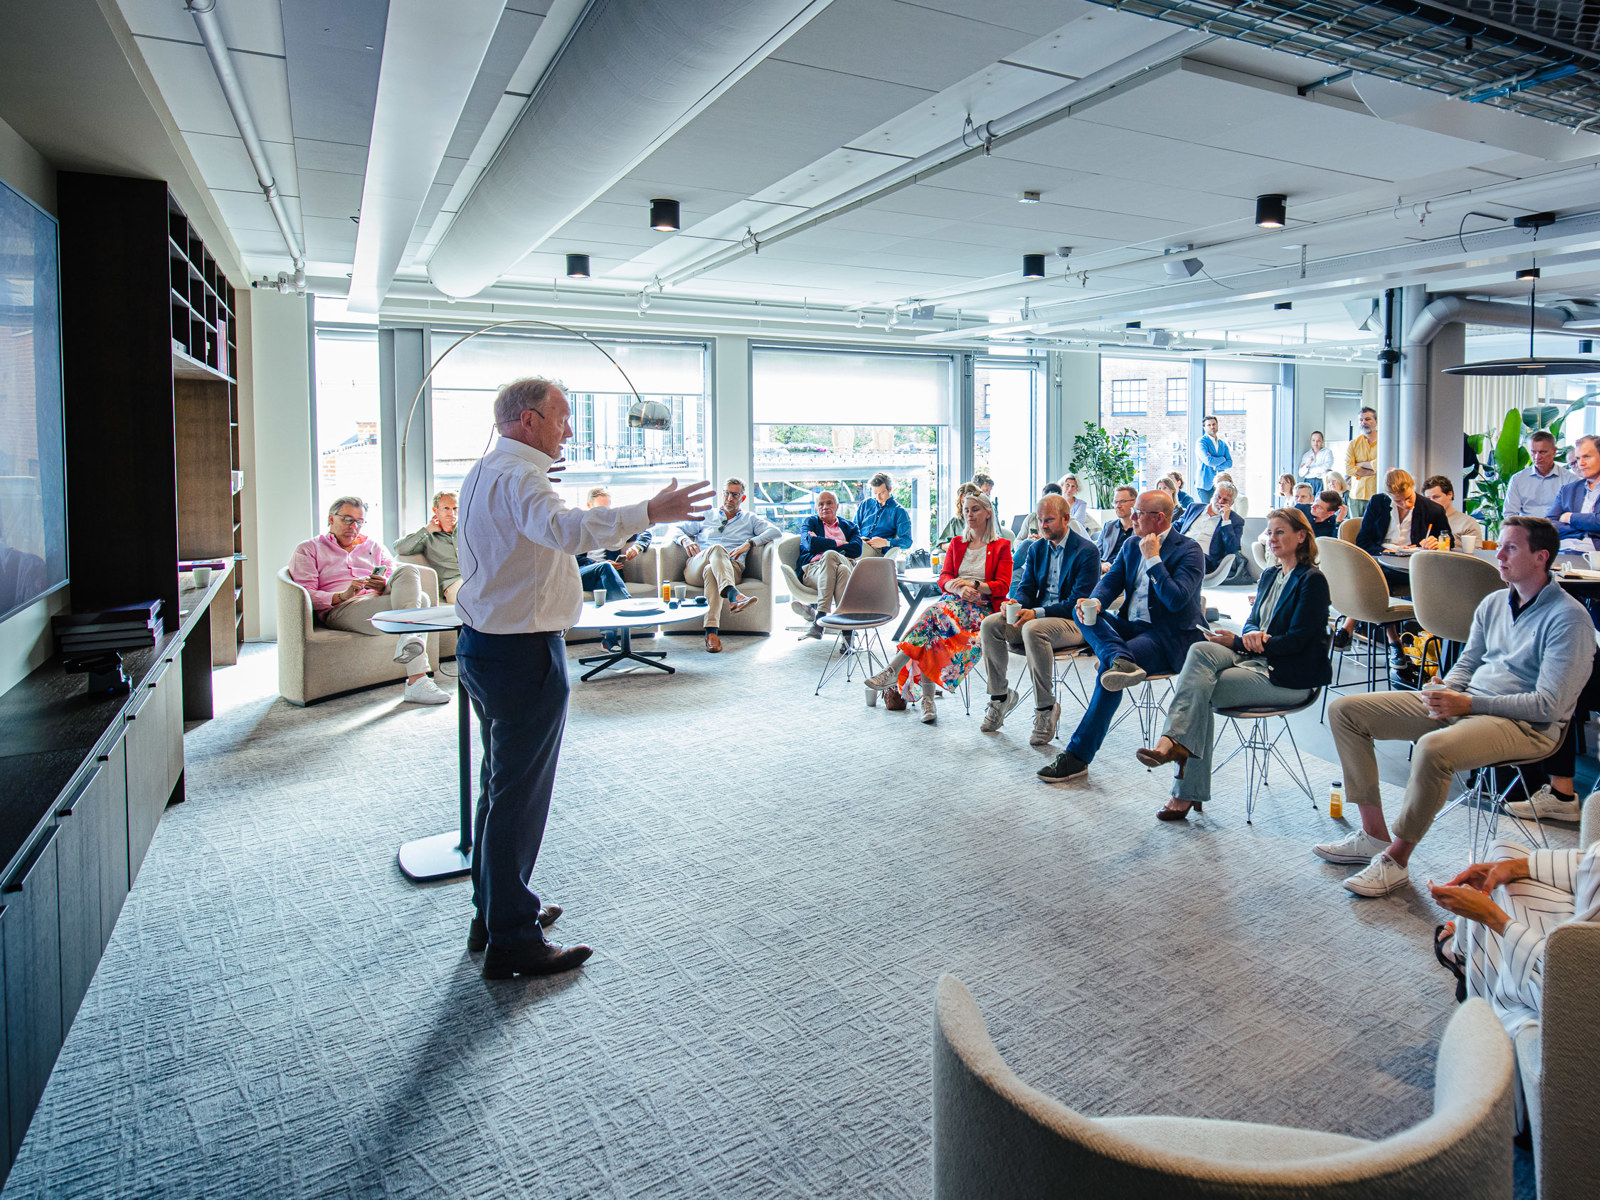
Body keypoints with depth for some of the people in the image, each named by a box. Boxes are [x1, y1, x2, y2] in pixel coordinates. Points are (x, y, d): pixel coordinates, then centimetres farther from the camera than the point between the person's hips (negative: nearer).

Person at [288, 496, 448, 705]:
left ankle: (408, 640, -46)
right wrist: (343, 595, -15)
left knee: (408, 570, -30)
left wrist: (385, 586, -8)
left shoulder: (374, 545, 31)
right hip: (339, 610, -5)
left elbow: (399, 576, 18)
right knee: (419, 600, -31)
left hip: (378, 600, 5)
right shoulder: (308, 550, 18)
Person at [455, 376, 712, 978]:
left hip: (484, 645, 11)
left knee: (502, 785, 20)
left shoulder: (483, 472, 14)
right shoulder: (518, 476, -19)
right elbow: (563, 528, -41)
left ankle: (494, 912, 34)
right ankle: (512, 941, 9)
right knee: (519, 795, -2)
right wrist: (648, 512, -44)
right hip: (523, 655, -11)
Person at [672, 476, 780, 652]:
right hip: (695, 569, 1)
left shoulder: (750, 519, 27)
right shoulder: (706, 516, 31)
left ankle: (711, 632, -57)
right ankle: (733, 595, -64)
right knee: (716, 548, -35)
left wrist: (749, 544, -6)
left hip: (731, 568, 0)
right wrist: (685, 540, 3)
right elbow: (677, 530, 29)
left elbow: (775, 532, 10)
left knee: (710, 572, -39)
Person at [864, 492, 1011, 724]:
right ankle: (927, 700, -34)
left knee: (935, 612, -35)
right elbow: (943, 578, 12)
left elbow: (1003, 586, 1)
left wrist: (974, 585, -14)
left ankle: (892, 670, -41)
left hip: (982, 608, -4)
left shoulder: (1001, 546, 11)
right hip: (952, 602, 4)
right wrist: (958, 587, -11)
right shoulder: (956, 544, 23)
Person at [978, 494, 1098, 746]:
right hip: (1036, 616, 7)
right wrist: (1016, 604, -15)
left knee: (1033, 629, -37)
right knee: (989, 624, -16)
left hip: (1075, 622, -7)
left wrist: (1037, 613, -26)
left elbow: (1079, 602, -17)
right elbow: (1026, 587, 11)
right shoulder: (1036, 548, 12)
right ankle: (1000, 696, -2)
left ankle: (1046, 708, -24)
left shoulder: (1087, 551, -10)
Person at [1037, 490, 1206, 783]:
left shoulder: (1189, 550, -7)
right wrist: (1095, 601, -15)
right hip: (1131, 627, 7)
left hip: (1170, 638, -7)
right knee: (1083, 611, -15)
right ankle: (1121, 660, -42)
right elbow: (1110, 581, 7)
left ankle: (1078, 754, -26)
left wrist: (1153, 558, -16)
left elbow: (1177, 600, -20)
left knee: (1108, 665, -30)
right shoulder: (1131, 545, 14)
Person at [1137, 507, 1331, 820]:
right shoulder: (1269, 575, 19)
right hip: (1256, 658, 7)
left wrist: (1237, 642, -17)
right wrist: (1250, 635, -9)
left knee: (1197, 688, -24)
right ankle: (1173, 741, -34)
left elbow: (1297, 640, -14)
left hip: (1289, 677, -7)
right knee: (1200, 650, -24)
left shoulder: (1312, 580, -7)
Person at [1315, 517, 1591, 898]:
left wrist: (1468, 704, -20)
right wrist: (1447, 692, -4)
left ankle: (1396, 858, -21)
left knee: (1433, 748, -41)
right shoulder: (1493, 603, 12)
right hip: (1464, 703, 8)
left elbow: (1548, 706, -16)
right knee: (1344, 709, -3)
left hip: (1525, 724, -8)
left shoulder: (1569, 619, -11)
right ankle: (1374, 834, -2)